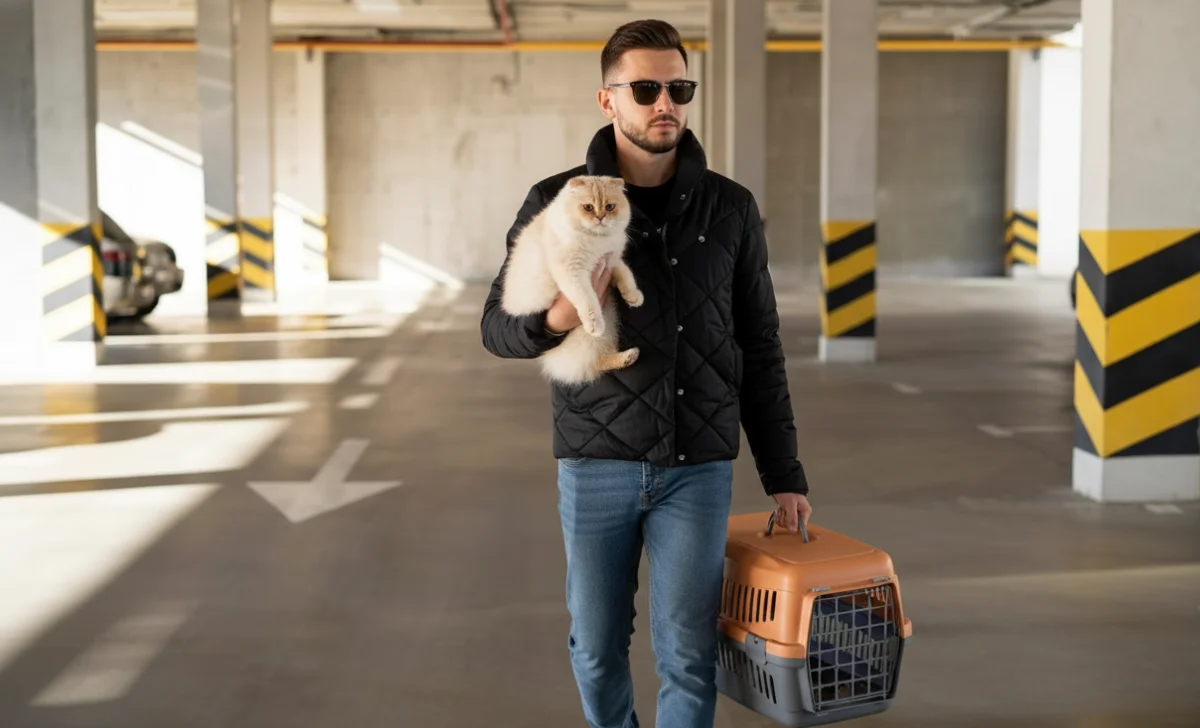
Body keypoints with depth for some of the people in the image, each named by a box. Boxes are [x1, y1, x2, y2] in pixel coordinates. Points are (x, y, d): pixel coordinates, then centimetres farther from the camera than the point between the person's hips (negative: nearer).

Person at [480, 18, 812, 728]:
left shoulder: (730, 208, 3)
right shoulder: (556, 203, -2)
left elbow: (759, 349, 7)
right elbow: (498, 326, 2)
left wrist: (784, 474, 5)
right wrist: (555, 319, -22)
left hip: (698, 468, 0)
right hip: (596, 463, 0)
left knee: (688, 654, 1)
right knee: (597, 646, 11)